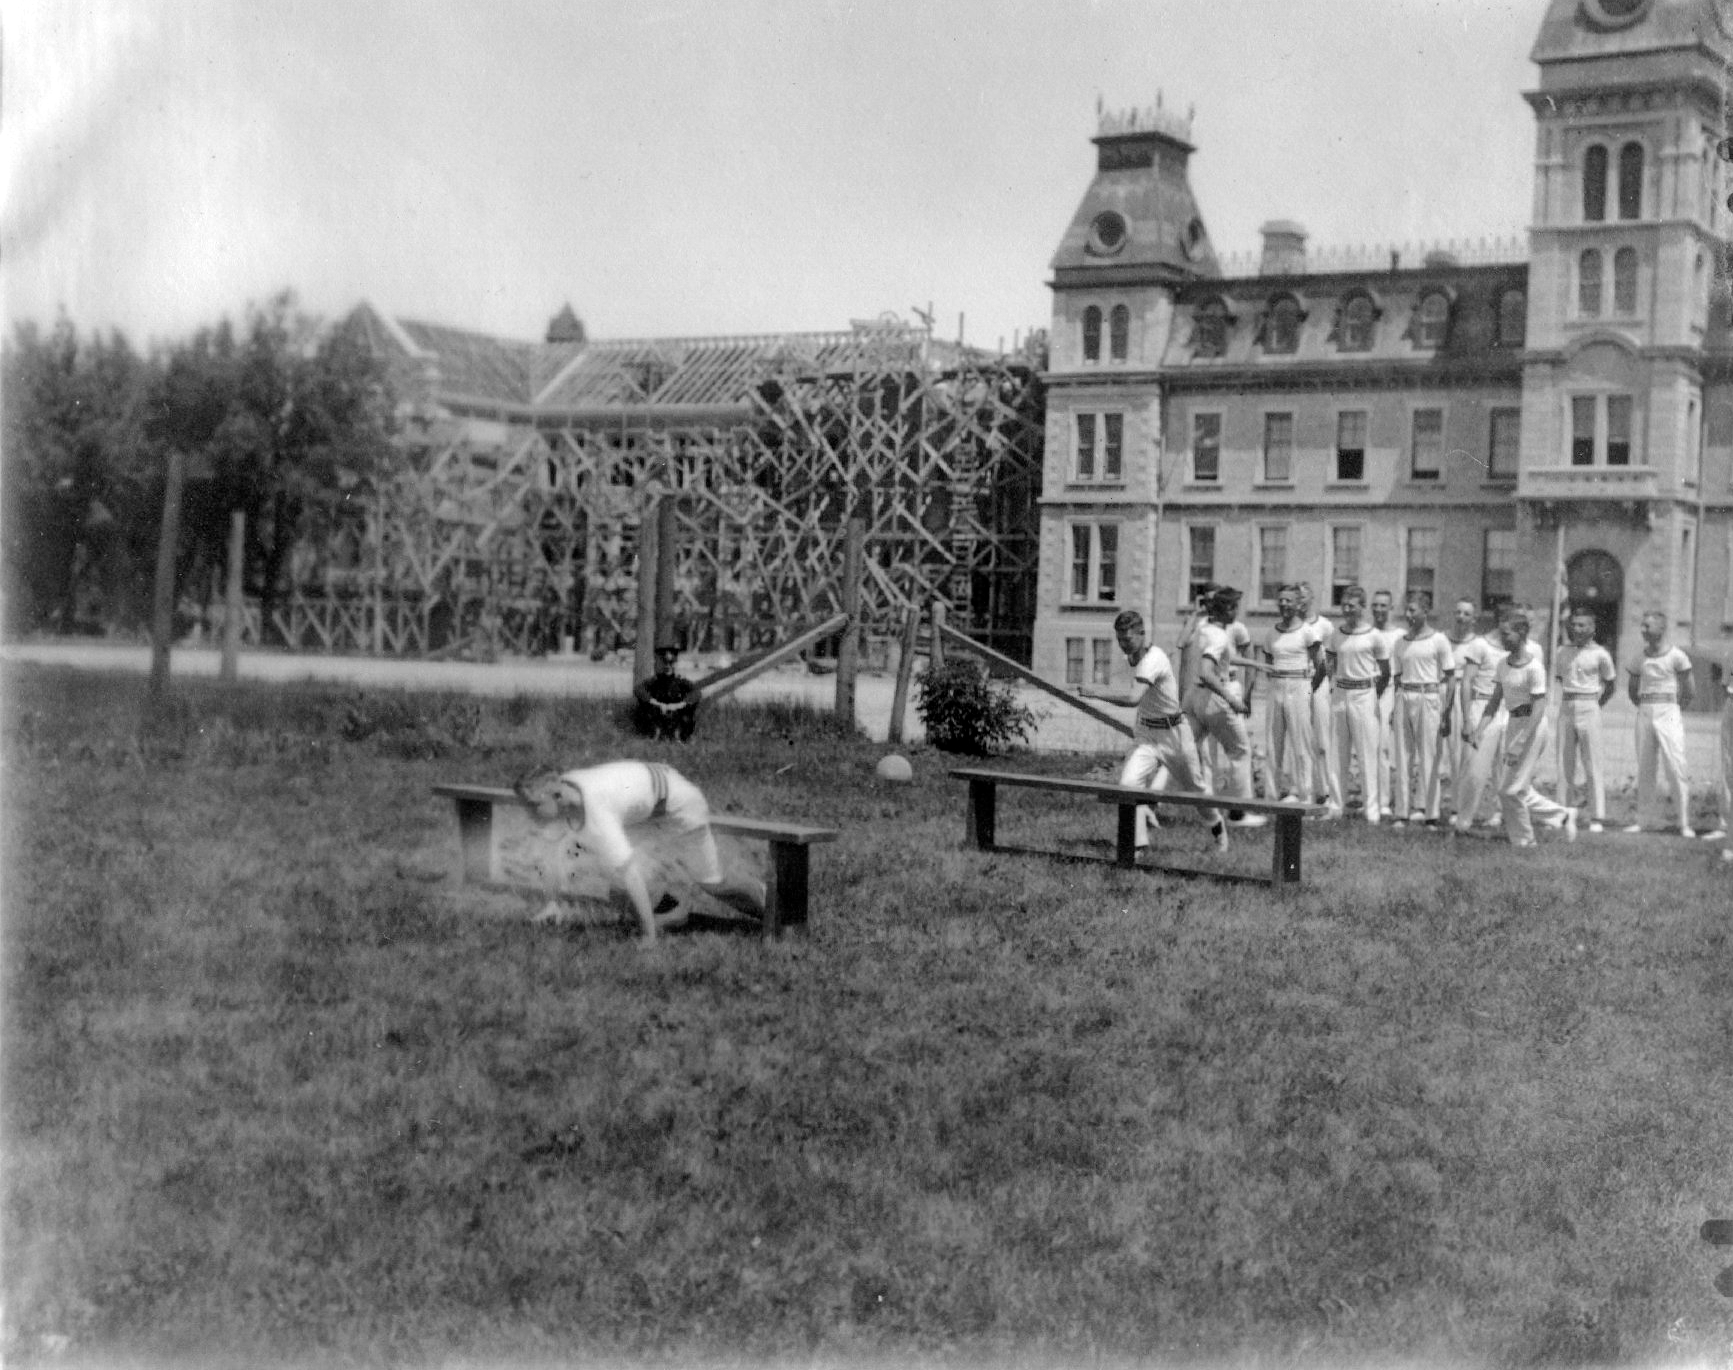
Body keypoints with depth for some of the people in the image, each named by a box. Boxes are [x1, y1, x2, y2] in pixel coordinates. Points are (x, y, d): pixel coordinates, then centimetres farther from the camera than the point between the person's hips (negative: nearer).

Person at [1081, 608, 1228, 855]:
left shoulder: (1153, 660, -28)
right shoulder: (1131, 658, -1)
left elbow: (1134, 699, -42)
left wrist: (1096, 693, -43)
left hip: (1174, 733, -6)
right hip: (1145, 734, 6)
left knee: (1194, 787, 15)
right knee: (1128, 782, -19)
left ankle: (1217, 826, 45)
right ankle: (1139, 844, -14)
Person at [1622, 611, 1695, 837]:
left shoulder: (1676, 657, -7)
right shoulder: (1640, 659, 8)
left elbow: (1689, 692, -3)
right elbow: (1632, 689, 20)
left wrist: (1677, 709, 1)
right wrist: (1642, 707, 11)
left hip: (1668, 714, -5)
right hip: (1645, 714, 5)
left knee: (1675, 768, -9)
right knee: (1643, 769, 8)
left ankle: (1685, 824, -7)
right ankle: (1642, 820, 14)